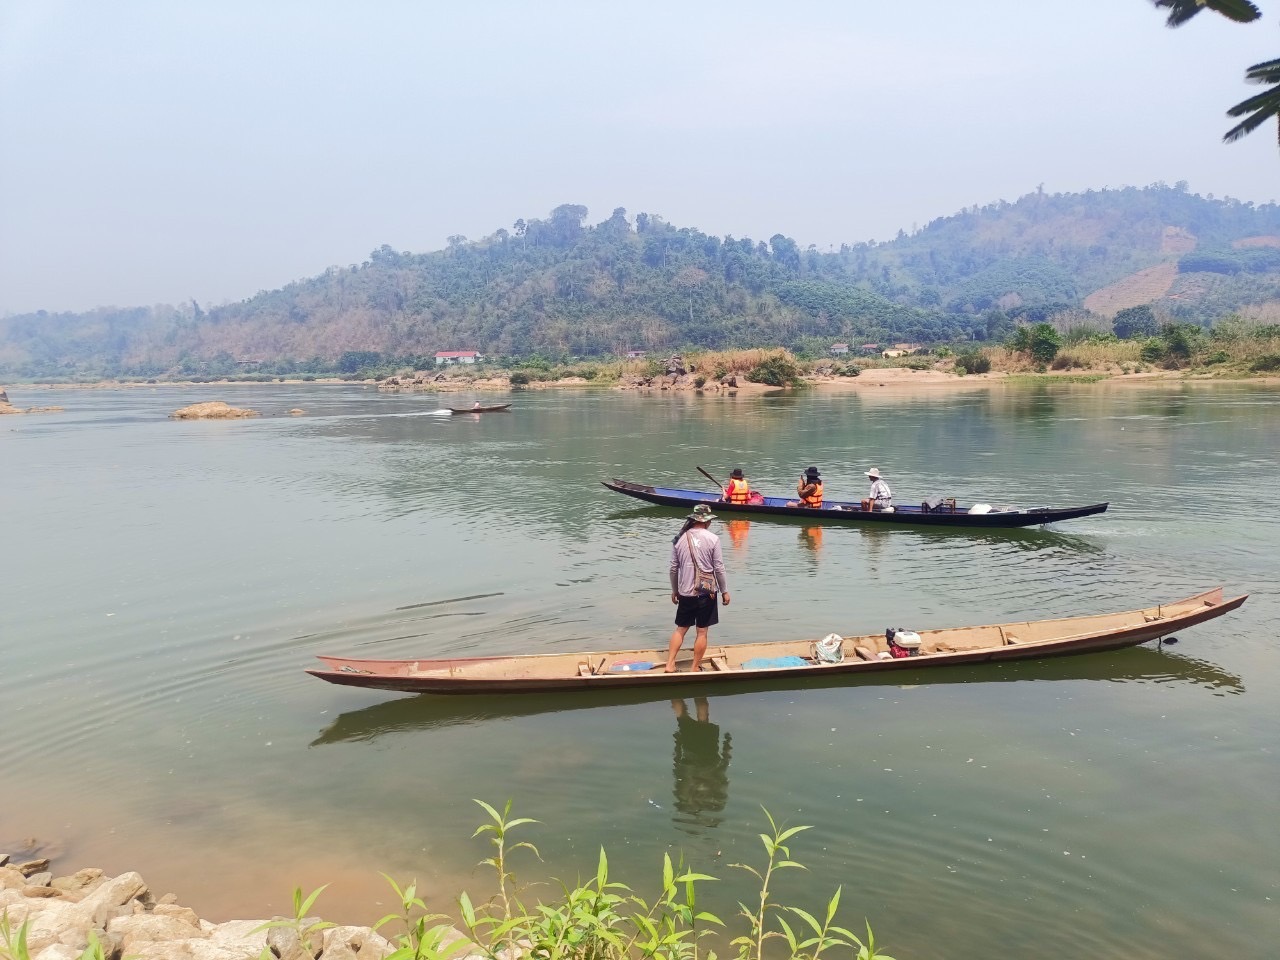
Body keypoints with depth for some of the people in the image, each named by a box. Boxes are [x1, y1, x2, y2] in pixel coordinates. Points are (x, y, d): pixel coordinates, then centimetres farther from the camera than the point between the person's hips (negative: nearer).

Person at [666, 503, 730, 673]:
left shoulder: (679, 539, -1)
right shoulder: (712, 539, -10)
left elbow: (673, 569, 4)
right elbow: (719, 568, -7)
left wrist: (674, 590, 18)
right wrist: (724, 591, 5)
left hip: (685, 593, 3)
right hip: (707, 593, -3)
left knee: (681, 628, 15)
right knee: (702, 632, 8)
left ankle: (669, 665, 10)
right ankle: (695, 669, 14)